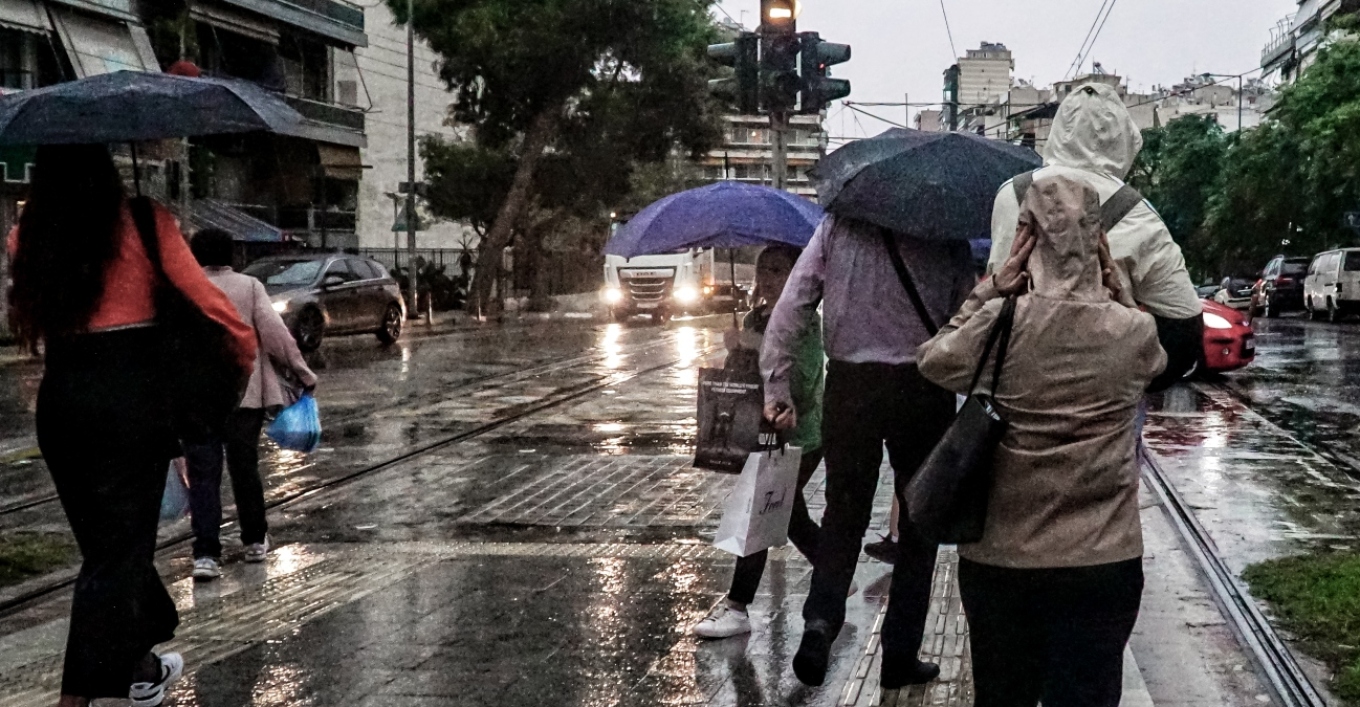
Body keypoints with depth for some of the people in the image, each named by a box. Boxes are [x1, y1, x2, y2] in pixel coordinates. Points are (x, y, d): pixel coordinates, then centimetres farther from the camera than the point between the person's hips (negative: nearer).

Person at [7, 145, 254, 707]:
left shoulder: (28, 235, 3)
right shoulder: (143, 223, -8)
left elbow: (29, 320, 10)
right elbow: (208, 299, -8)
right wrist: (246, 352, 8)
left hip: (59, 398, 5)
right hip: (130, 392, -4)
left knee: (103, 538, 18)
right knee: (120, 545, 2)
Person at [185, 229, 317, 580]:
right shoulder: (249, 286, 2)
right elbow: (274, 332, -7)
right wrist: (301, 373, -2)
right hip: (244, 393, 1)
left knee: (203, 476, 0)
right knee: (245, 468, 15)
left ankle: (206, 554, -9)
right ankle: (255, 541, 26)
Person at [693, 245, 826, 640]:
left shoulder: (805, 324, -14)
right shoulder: (754, 320, 8)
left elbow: (801, 383, -24)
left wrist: (762, 348, -30)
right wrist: (735, 355, -11)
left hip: (799, 438, -8)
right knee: (792, 518, 16)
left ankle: (737, 607, -4)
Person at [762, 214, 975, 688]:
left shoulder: (836, 227, 2)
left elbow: (790, 308, -3)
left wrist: (777, 388, 1)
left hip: (850, 386, 1)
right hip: (923, 390, -1)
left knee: (844, 514, 15)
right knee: (918, 523, 12)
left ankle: (821, 618, -7)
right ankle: (900, 655, 16)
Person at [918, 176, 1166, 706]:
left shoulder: (999, 324, -12)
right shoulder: (1135, 332, -7)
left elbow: (933, 360, 7)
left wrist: (991, 291, 7)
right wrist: (1117, 291, 10)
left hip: (1000, 559, 0)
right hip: (1103, 563, 0)